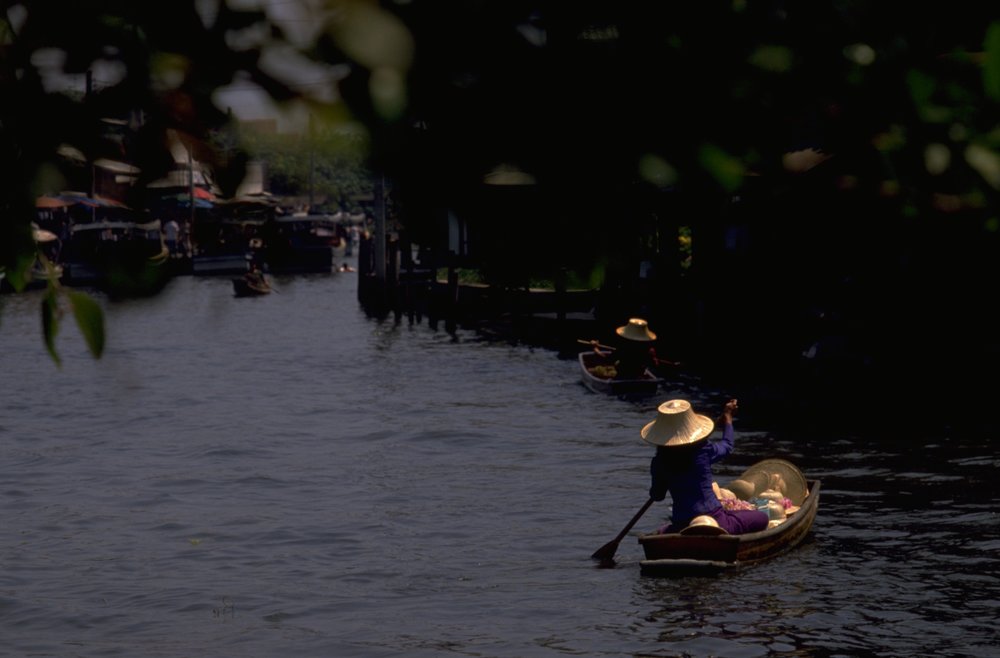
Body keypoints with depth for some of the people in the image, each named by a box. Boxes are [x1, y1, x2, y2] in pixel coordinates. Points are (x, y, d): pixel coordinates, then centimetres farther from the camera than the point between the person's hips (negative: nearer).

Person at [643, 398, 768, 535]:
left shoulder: (659, 463, -3)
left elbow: (656, 496, 12)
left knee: (662, 533, 37)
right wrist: (728, 417, 34)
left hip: (681, 528, 3)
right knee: (762, 517, 13)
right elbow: (727, 445, 17)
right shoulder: (703, 451, -6)